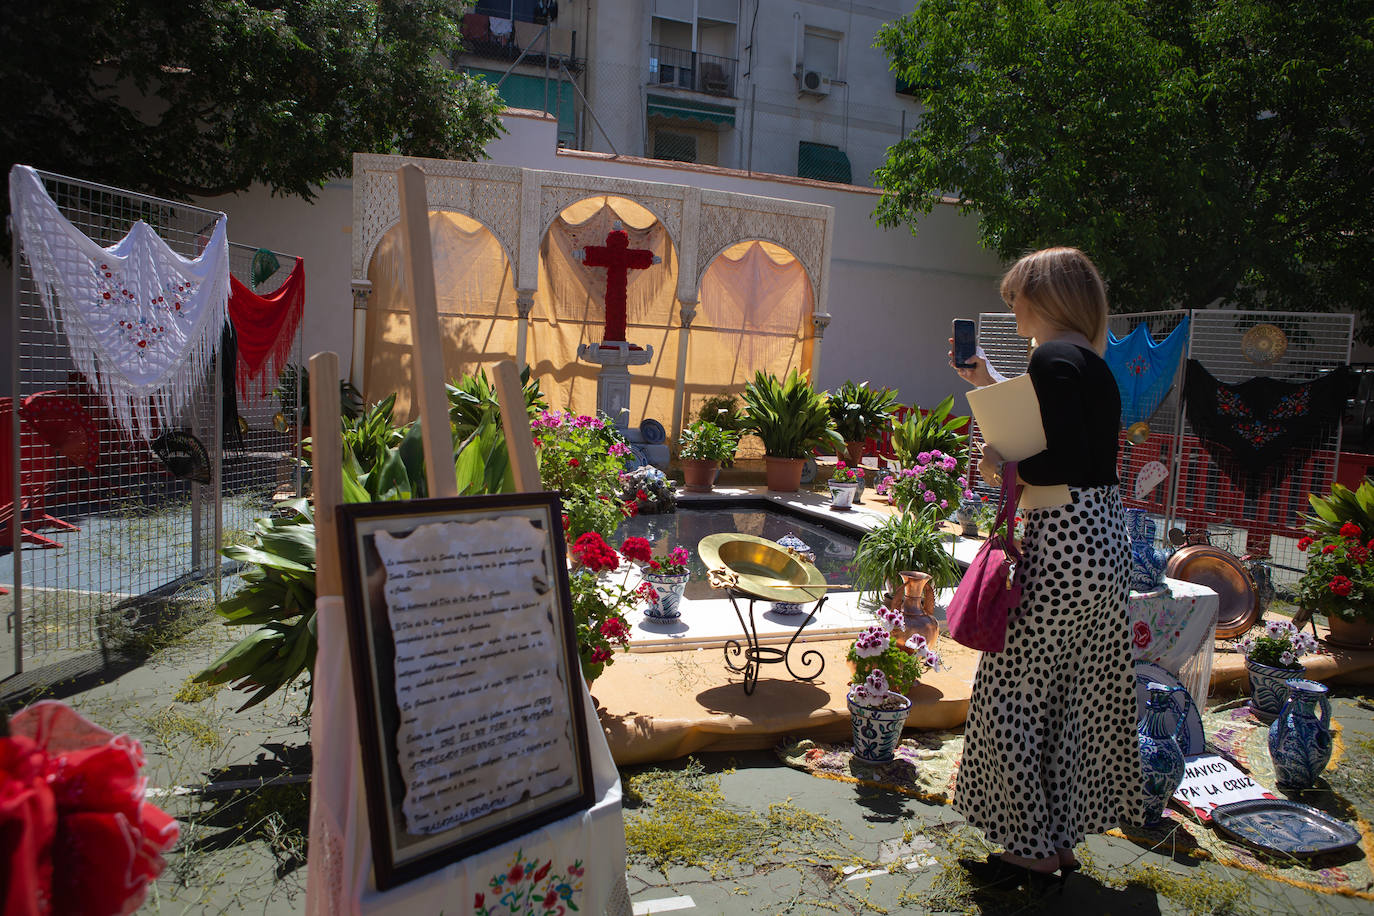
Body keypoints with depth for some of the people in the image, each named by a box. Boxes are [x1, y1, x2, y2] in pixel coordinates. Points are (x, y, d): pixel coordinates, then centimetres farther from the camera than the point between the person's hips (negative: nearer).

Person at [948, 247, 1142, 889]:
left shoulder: (1054, 357, -15)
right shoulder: (1092, 364, 14)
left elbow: (1067, 467, -24)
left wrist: (1003, 466, -9)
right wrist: (987, 386, 31)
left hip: (1064, 546, -10)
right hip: (1103, 542, 10)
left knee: (1019, 694, 2)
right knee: (1078, 696, 16)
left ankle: (1036, 851, 13)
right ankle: (1060, 843, 30)